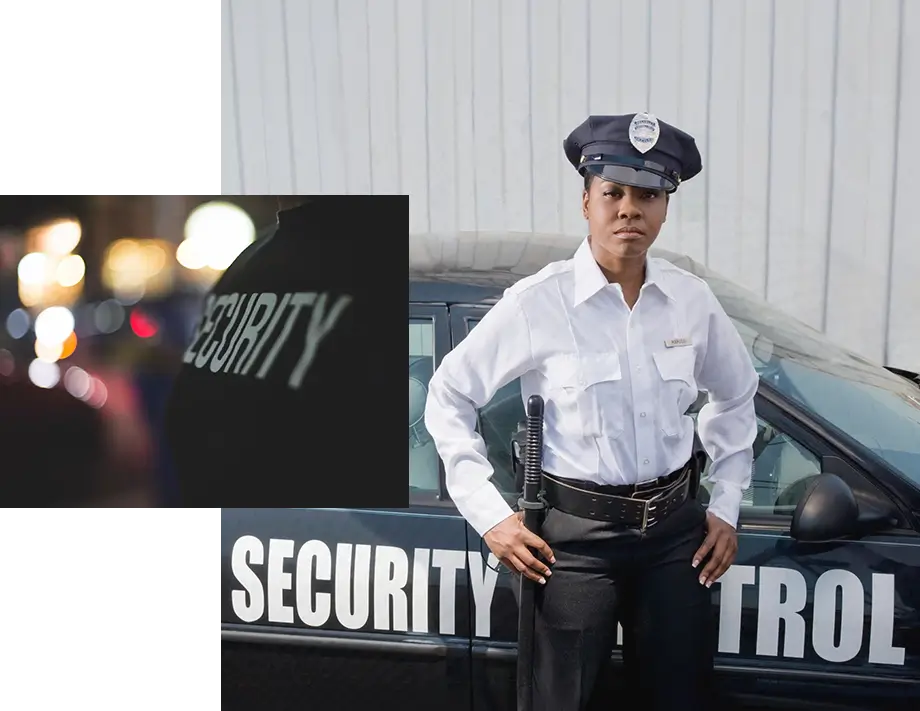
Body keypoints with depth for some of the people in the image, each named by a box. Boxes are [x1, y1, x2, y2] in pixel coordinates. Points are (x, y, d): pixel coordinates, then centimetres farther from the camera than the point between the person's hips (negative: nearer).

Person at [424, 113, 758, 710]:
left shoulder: (691, 300, -2)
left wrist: (727, 505, 9)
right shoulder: (537, 303, -13)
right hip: (577, 533, -3)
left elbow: (736, 396, 15)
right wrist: (489, 514, -8)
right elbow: (449, 399, -4)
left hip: (676, 529, 4)